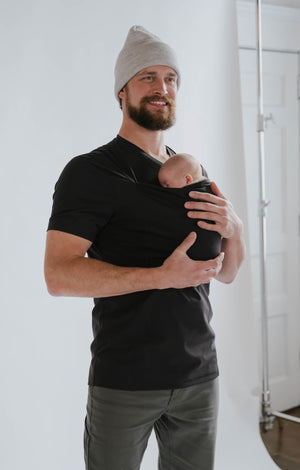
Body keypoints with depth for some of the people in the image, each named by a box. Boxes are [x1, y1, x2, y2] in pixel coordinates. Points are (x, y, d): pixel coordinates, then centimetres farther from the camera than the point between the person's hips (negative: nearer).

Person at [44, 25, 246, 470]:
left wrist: (234, 230, -8)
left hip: (199, 376, 6)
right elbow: (59, 275, -17)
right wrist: (162, 275, -23)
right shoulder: (90, 171, -6)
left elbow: (227, 273, 15)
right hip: (125, 381, -5)